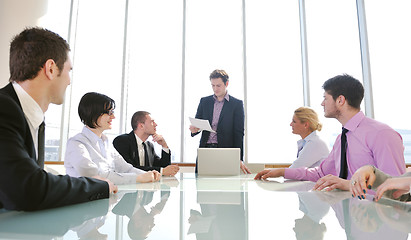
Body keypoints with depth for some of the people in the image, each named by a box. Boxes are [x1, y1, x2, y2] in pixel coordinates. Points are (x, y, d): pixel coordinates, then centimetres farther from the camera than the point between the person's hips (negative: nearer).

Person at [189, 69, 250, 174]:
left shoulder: (237, 104, 2)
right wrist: (194, 129, -11)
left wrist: (239, 159, -8)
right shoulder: (204, 101, 12)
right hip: (205, 149, 3)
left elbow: (239, 133, -1)